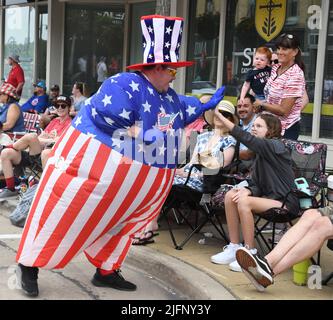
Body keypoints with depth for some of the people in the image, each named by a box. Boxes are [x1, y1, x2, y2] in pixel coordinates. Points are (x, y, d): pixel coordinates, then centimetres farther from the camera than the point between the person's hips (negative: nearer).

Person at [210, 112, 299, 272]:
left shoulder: (275, 146, -12)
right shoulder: (260, 153, 12)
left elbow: (246, 138, -26)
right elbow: (257, 185, 9)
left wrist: (219, 115, -30)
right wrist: (248, 190, -16)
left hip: (285, 202, -8)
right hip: (269, 197, 8)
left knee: (244, 202, -28)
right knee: (231, 195, -10)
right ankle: (234, 248, -7)